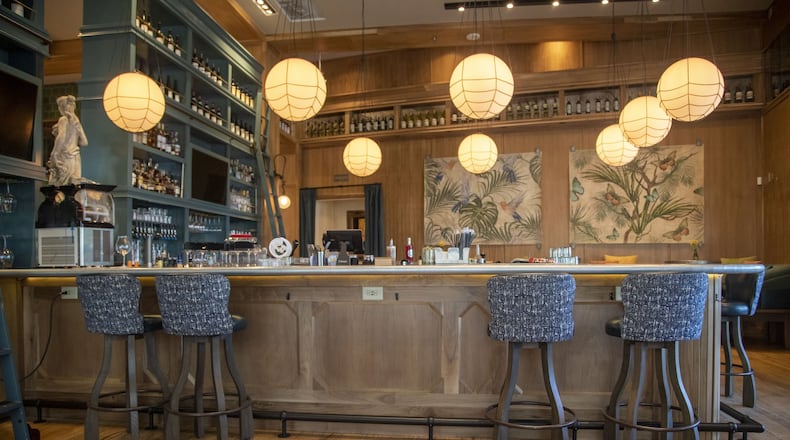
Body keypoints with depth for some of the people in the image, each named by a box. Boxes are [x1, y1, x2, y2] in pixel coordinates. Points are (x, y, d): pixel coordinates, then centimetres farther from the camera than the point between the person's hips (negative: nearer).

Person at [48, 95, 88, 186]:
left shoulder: (63, 119, -3)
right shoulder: (76, 121, 16)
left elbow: (61, 138, -17)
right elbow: (84, 142, 15)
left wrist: (54, 156, -14)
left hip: (65, 156, -7)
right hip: (75, 157, 7)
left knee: (62, 185, -7)